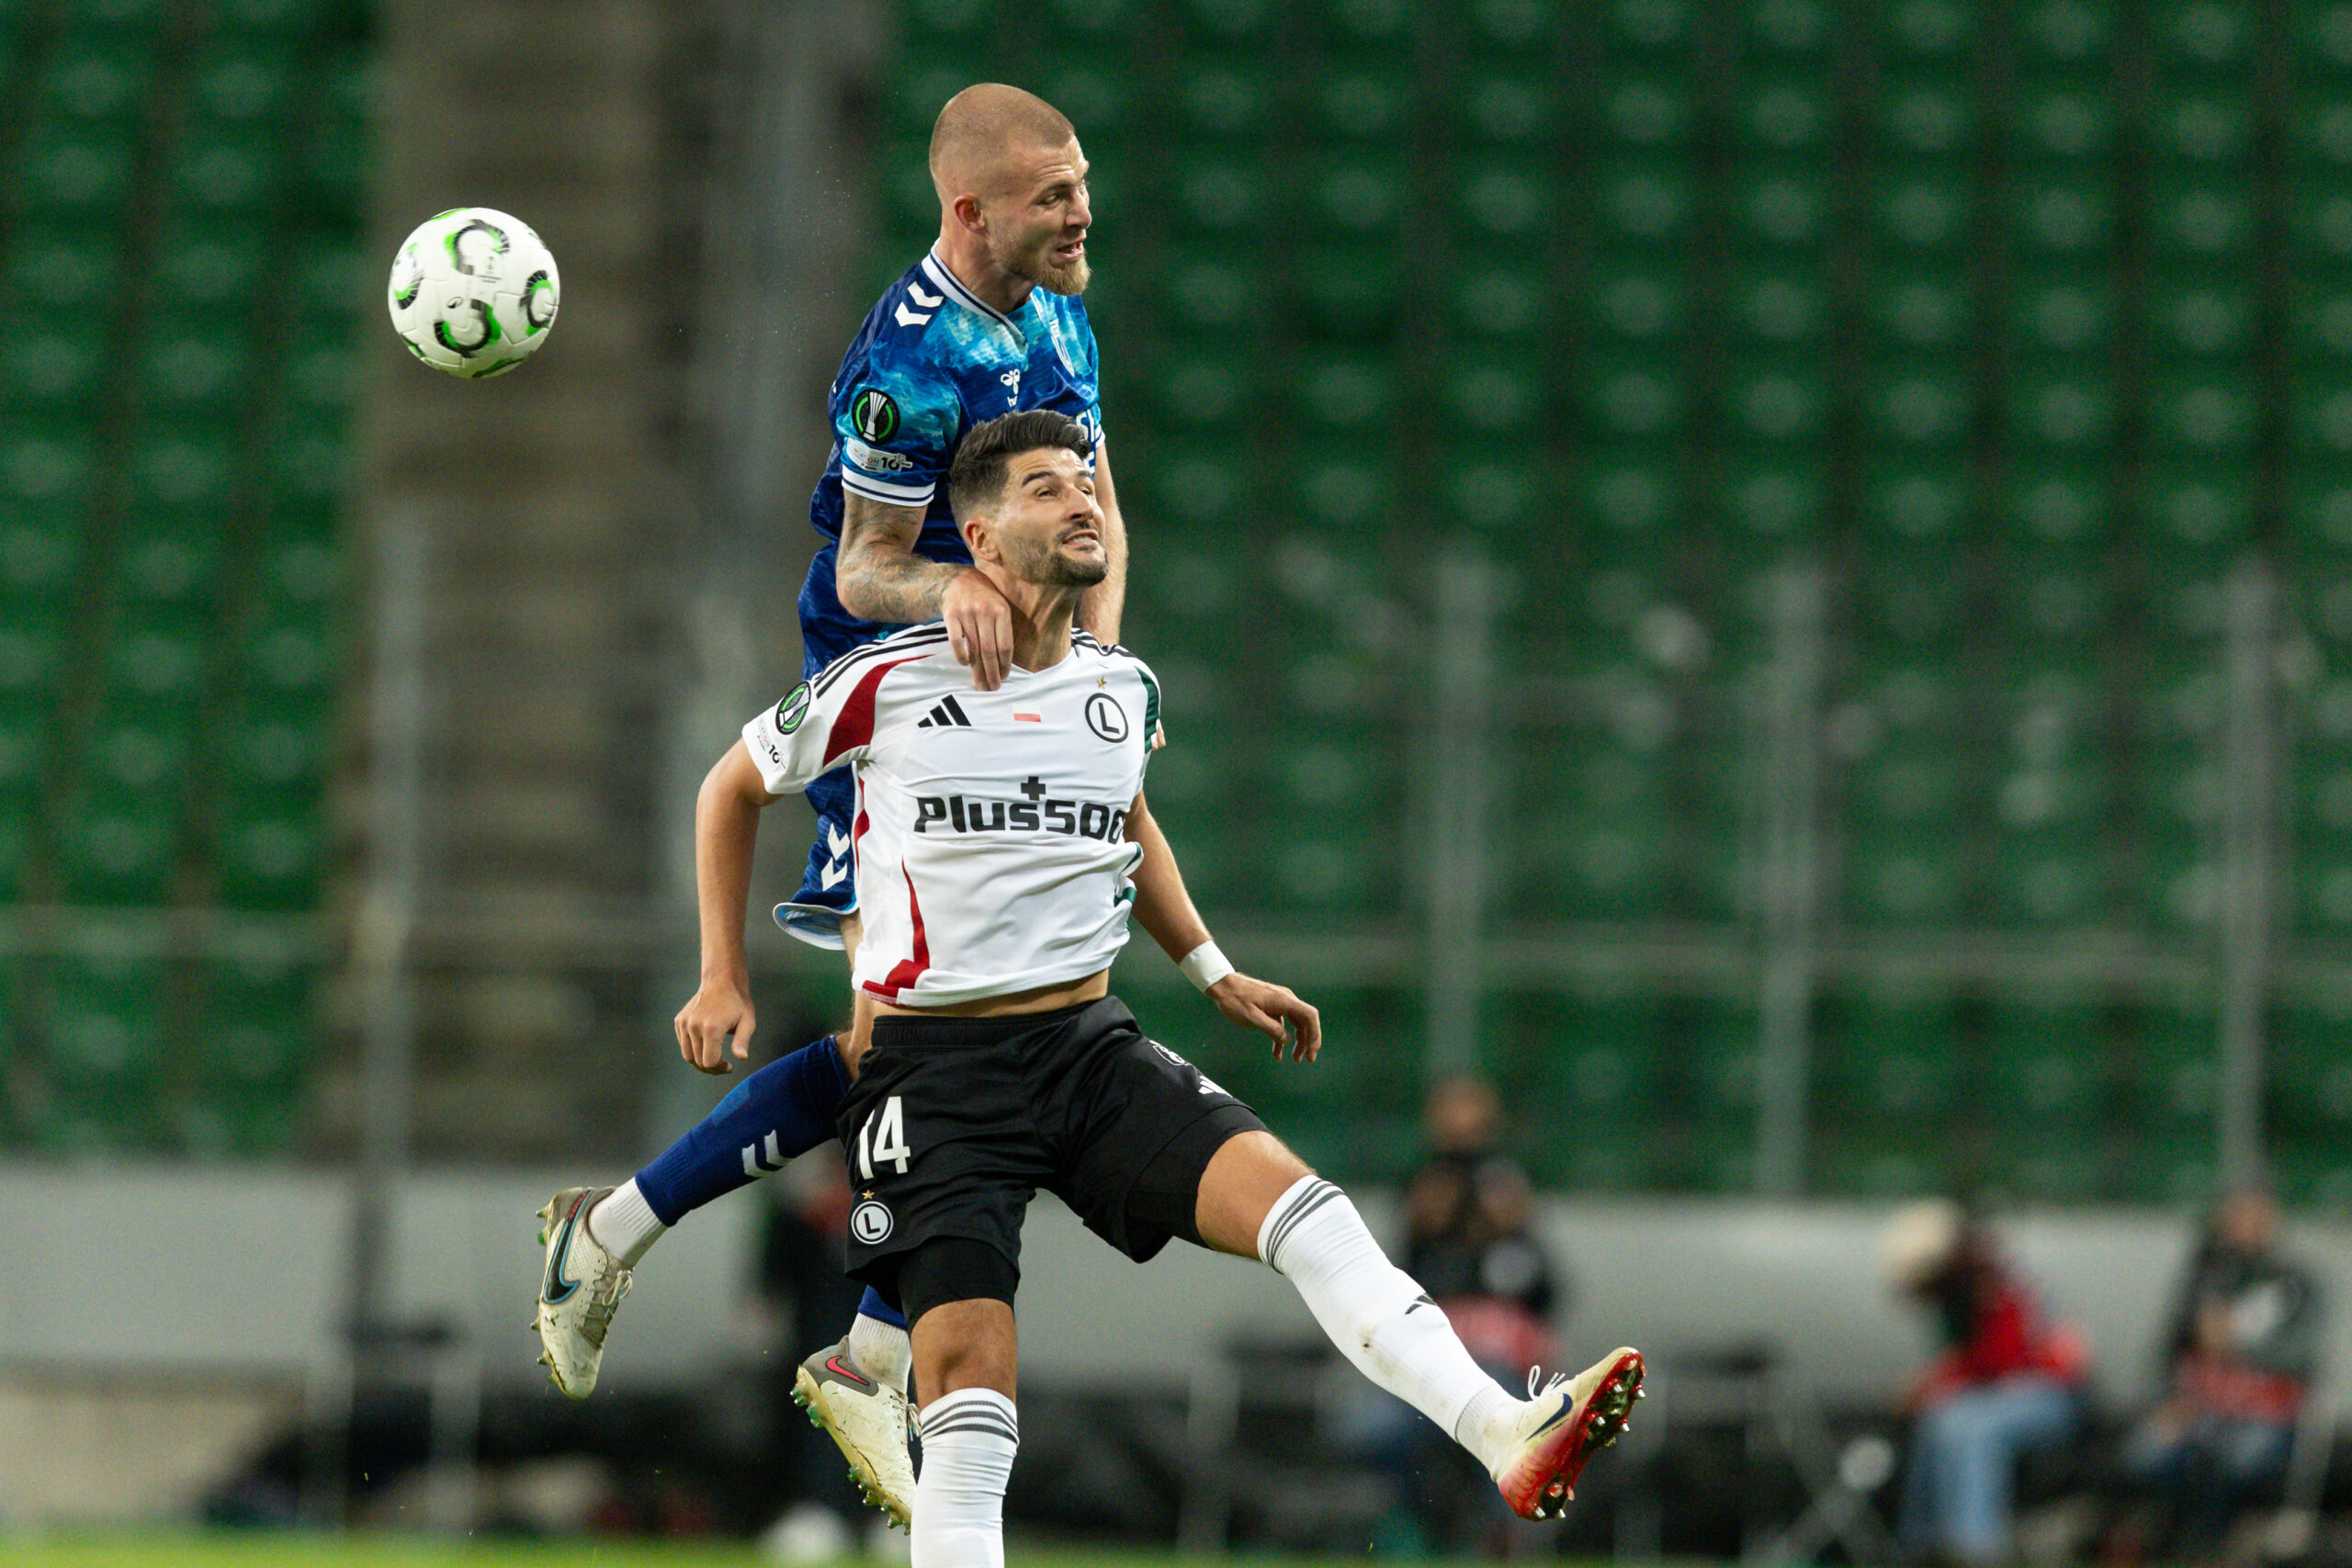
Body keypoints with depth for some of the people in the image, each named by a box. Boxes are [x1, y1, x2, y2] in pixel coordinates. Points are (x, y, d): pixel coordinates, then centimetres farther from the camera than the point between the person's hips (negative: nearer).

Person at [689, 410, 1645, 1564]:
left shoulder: (1122, 689, 9)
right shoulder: (890, 684, -5)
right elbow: (732, 789, 10)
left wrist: (1215, 975, 24)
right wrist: (723, 981, 8)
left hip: (1089, 1040, 3)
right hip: (934, 1066, -3)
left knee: (1285, 1191, -21)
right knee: (966, 1371, -17)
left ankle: (1510, 1439, -33)